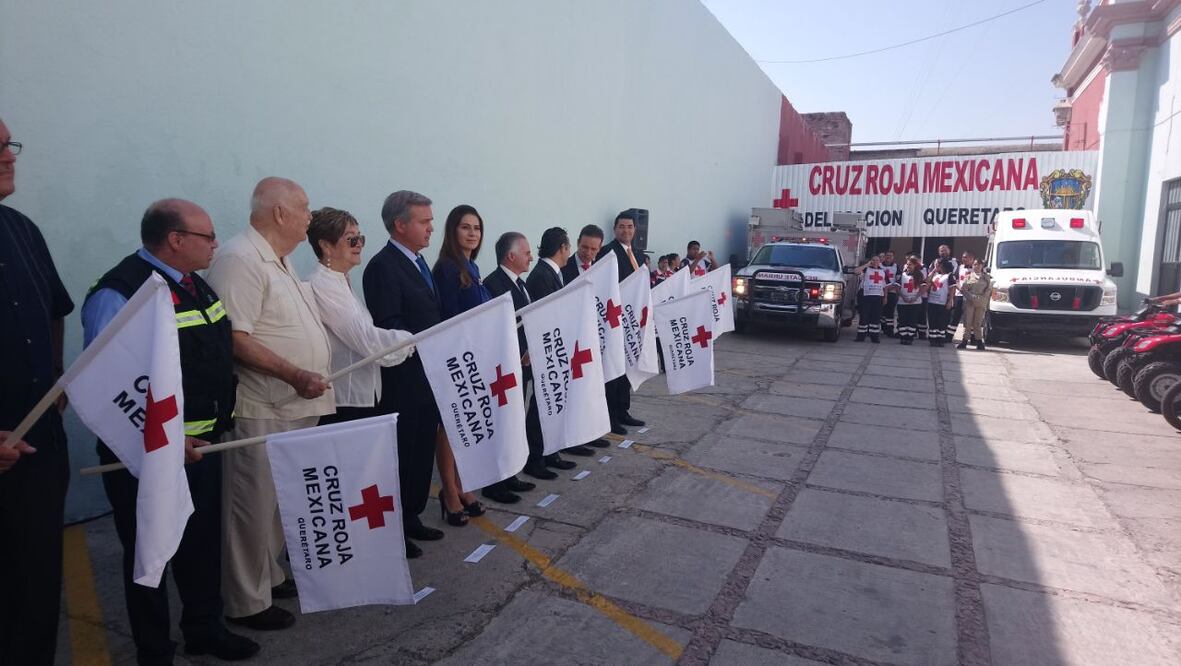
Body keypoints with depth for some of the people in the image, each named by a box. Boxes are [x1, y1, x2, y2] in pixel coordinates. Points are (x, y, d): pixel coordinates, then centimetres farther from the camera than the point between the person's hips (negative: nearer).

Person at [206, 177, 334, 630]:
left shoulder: (278, 261, 15)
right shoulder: (240, 259, -17)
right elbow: (233, 338, -24)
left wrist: (310, 380, 20)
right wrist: (294, 375, -27)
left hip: (295, 407, 10)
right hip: (261, 412, -9)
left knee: (280, 502, 19)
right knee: (254, 508, 3)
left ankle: (270, 577, 35)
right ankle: (247, 603, 17)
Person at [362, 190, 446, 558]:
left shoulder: (417, 261, 15)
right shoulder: (382, 266, -14)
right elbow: (387, 327, -20)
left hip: (428, 375, 9)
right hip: (403, 380, -8)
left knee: (422, 451, 16)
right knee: (402, 454, 2)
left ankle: (412, 517, 29)